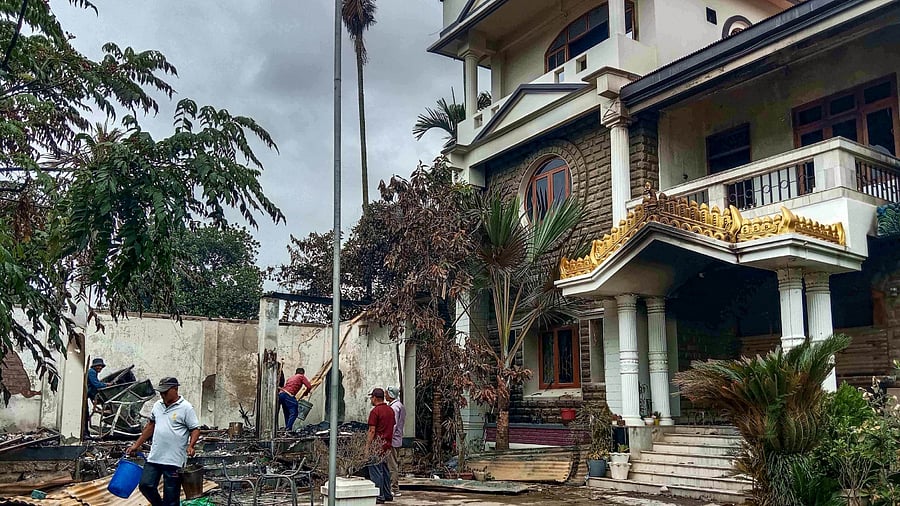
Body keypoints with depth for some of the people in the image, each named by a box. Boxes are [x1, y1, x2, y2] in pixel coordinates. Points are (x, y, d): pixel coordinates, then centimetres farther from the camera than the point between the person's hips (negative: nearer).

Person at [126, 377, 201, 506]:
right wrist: (136, 445, 17)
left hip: (174, 460, -6)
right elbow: (151, 426, 19)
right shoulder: (157, 405, 9)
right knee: (145, 485, 4)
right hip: (154, 457, 6)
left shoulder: (186, 408, -9)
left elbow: (195, 429, -8)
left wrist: (190, 446, -26)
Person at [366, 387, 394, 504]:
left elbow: (372, 431, -15)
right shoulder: (390, 410, 12)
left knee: (375, 470, -3)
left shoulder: (375, 411, -12)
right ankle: (387, 494, 19)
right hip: (387, 444, 8)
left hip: (377, 444, -8)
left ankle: (379, 496, -3)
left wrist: (367, 446, -11)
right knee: (384, 469, 15)